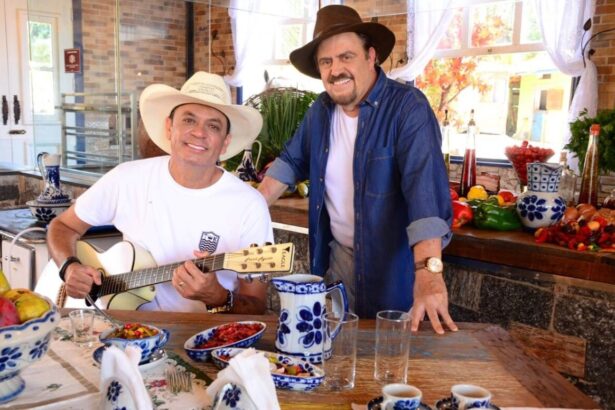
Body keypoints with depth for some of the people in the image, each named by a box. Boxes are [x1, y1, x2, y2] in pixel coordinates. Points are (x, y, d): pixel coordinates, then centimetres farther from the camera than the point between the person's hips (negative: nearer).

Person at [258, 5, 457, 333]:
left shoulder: (408, 107, -21)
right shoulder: (321, 110, 0)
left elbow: (425, 186, -33)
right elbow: (292, 162, 15)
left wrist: (429, 271, -43)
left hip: (391, 264, -5)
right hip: (337, 257, 6)